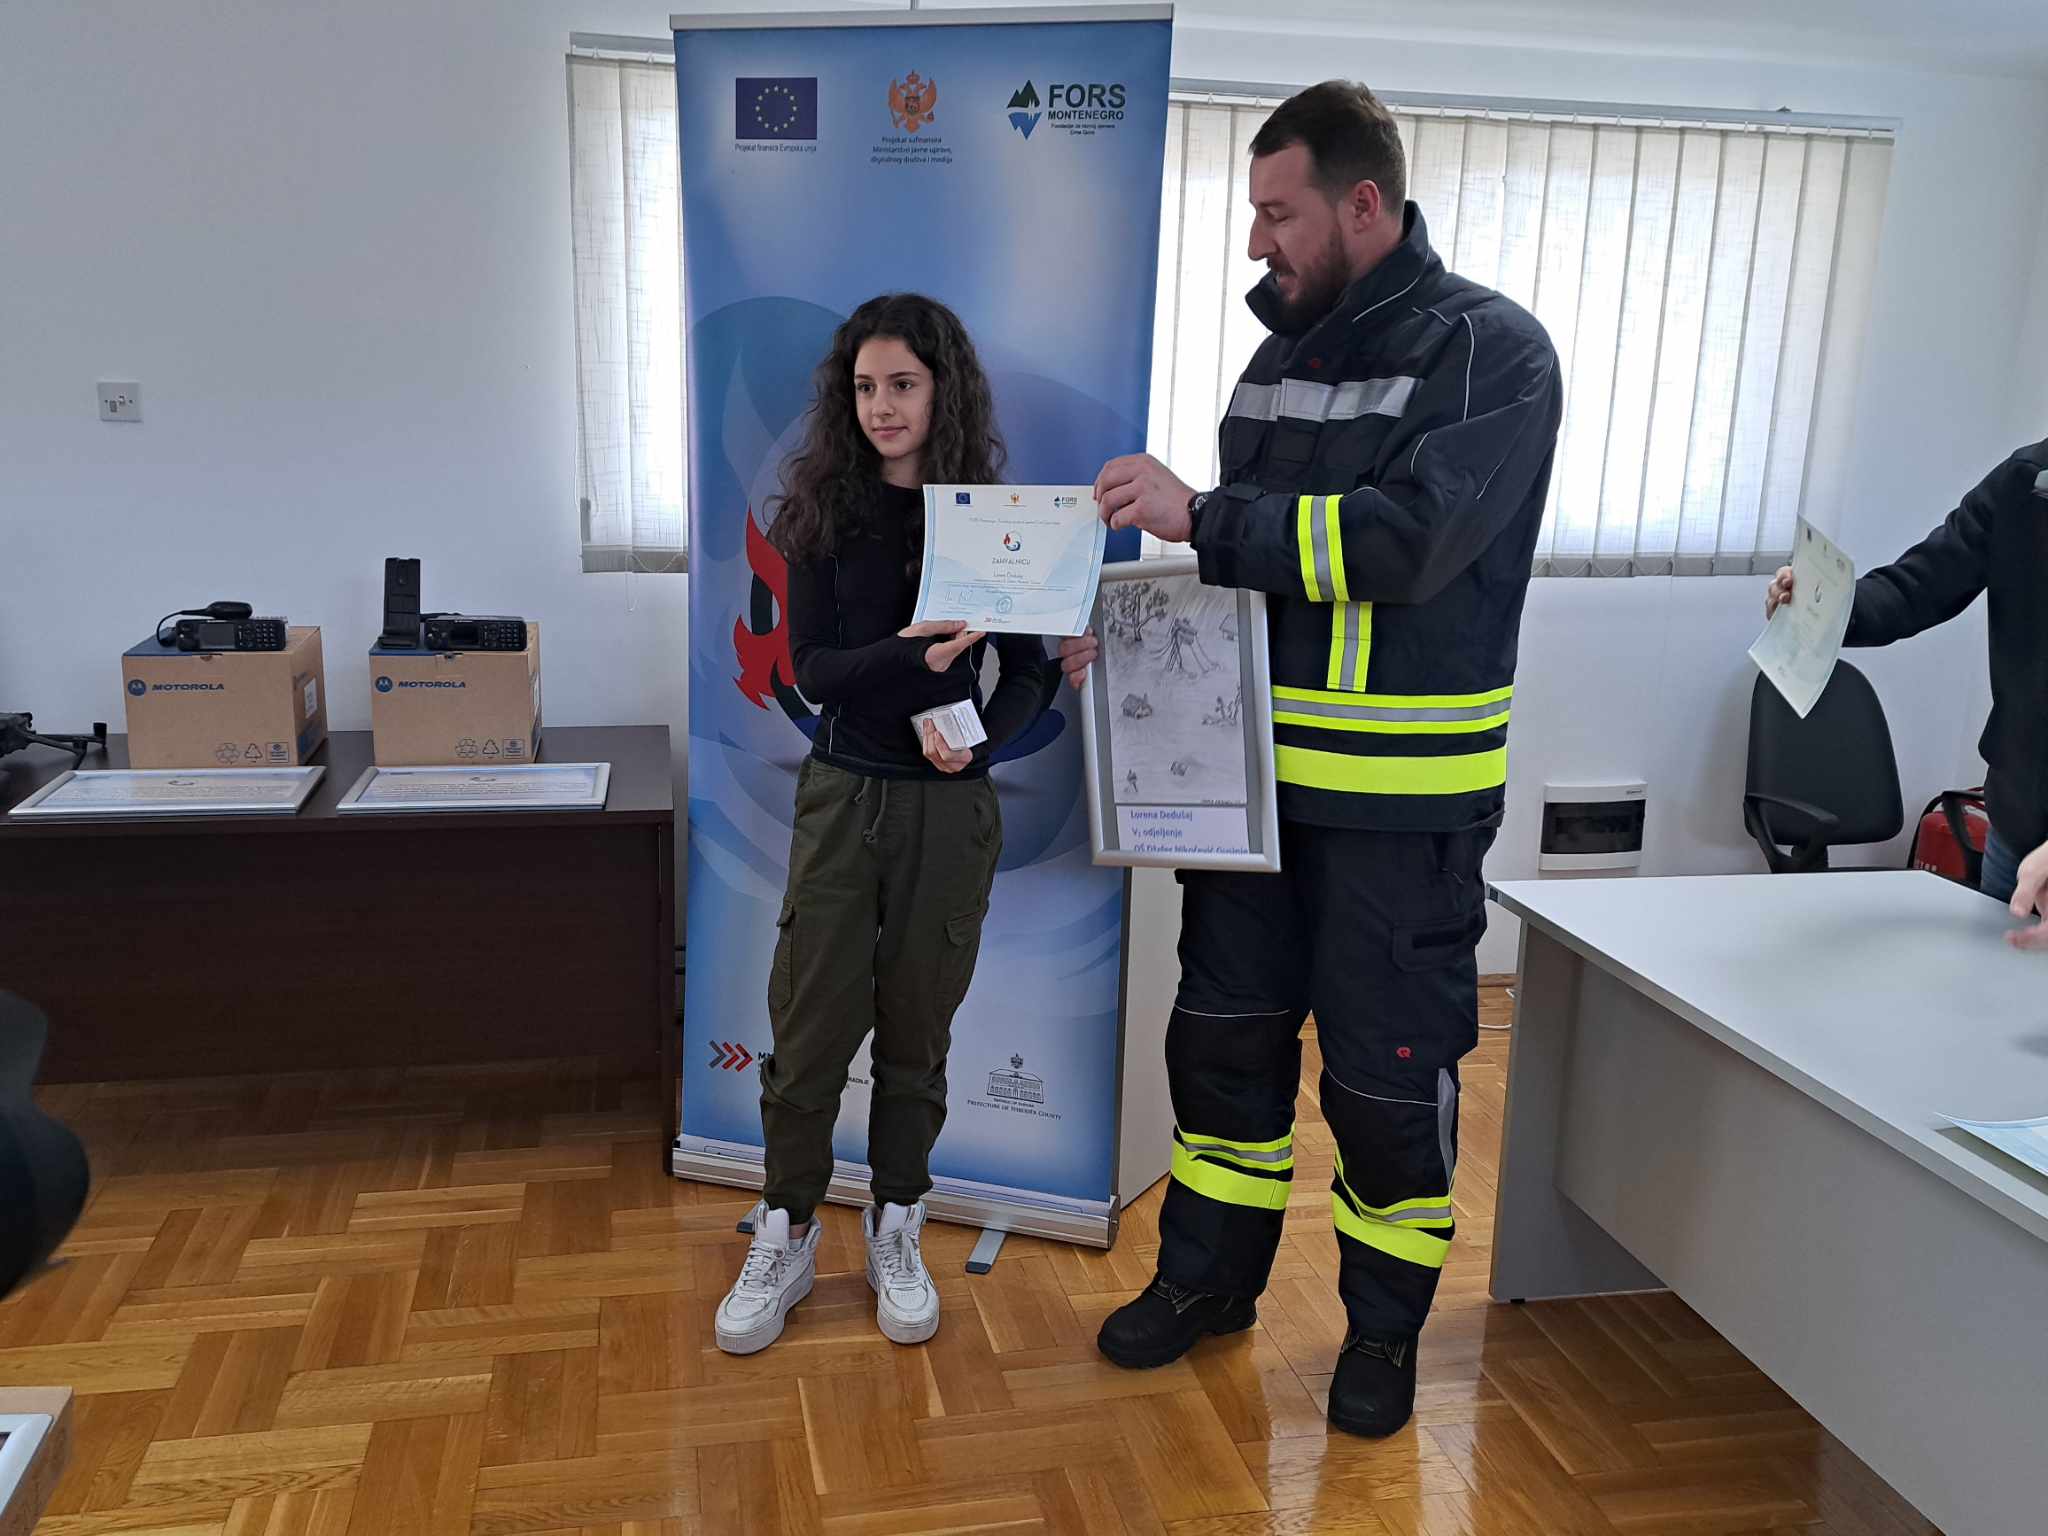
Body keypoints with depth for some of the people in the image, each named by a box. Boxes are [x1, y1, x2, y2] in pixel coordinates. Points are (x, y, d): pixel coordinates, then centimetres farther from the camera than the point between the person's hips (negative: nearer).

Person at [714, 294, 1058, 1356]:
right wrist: (912, 652, -24)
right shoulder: (823, 514, 0)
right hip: (842, 795, 0)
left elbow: (1031, 673, 4)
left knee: (916, 1028, 10)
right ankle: (785, 1239, 21)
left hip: (949, 806, 0)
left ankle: (896, 1236, 27)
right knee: (809, 1022, 3)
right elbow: (811, 668, -7)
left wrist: (980, 740, -15)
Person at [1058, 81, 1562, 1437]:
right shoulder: (1282, 358, 11)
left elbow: (1409, 537, -23)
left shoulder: (1490, 349, -9)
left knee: (1388, 1073, 6)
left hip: (1407, 796, -6)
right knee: (1226, 1034, 15)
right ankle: (1209, 1276, 35)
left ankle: (1386, 1325, 28)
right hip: (1257, 771, 6)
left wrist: (1201, 514, -23)